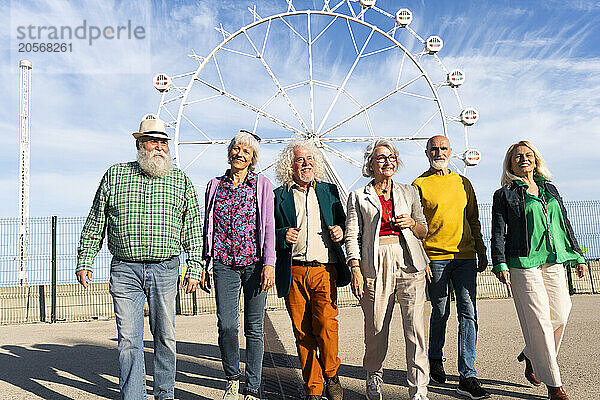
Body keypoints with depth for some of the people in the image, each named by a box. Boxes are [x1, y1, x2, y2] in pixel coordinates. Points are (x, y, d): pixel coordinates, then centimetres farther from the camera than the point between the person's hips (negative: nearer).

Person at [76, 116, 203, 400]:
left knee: (165, 337, 9)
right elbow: (95, 223, 12)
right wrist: (84, 261, 7)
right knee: (128, 338, 0)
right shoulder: (114, 175, 8)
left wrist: (194, 268, 2)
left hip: (166, 270, 0)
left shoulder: (181, 181, 7)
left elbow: (193, 228, 7)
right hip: (124, 270, 0)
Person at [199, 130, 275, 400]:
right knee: (226, 324, -7)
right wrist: (205, 264, 11)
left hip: (254, 263, -1)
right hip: (224, 264, 1)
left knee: (254, 328, 3)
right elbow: (208, 227, 15)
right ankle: (232, 378, 18)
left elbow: (269, 226, 0)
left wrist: (269, 264, -10)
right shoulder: (215, 185, 12)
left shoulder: (262, 185, 6)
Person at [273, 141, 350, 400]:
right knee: (302, 331, 3)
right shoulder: (279, 196, 9)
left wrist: (340, 231, -1)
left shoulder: (329, 191, 15)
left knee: (325, 323, -15)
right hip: (294, 273, 0)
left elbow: (343, 223, 21)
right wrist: (283, 235, -12)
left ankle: (331, 375, 11)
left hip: (325, 270, 0)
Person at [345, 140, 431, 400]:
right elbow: (352, 235, 4)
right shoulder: (358, 197, 10)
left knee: (415, 327, -6)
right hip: (375, 264, -1)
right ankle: (374, 378, 28)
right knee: (375, 328, 4)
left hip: (409, 262, 2)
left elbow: (424, 230, 21)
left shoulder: (409, 193, 16)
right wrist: (355, 270, -6)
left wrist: (412, 223, -1)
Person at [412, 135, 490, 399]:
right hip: (435, 258, -3)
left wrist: (481, 252, 15)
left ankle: (467, 377, 1)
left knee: (468, 313, -3)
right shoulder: (420, 185, 2)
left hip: (465, 256, 3)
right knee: (440, 313, 7)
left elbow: (473, 221, 20)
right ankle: (435, 360, 31)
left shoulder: (463, 183, 15)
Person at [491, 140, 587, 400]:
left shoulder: (550, 189, 19)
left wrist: (577, 255, 16)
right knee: (538, 320, -6)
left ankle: (530, 355, 28)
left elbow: (565, 224, 21)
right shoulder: (504, 195, 4)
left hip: (554, 261, 5)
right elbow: (498, 233, -1)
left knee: (560, 316, 1)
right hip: (523, 262, -5)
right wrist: (500, 264, -10)